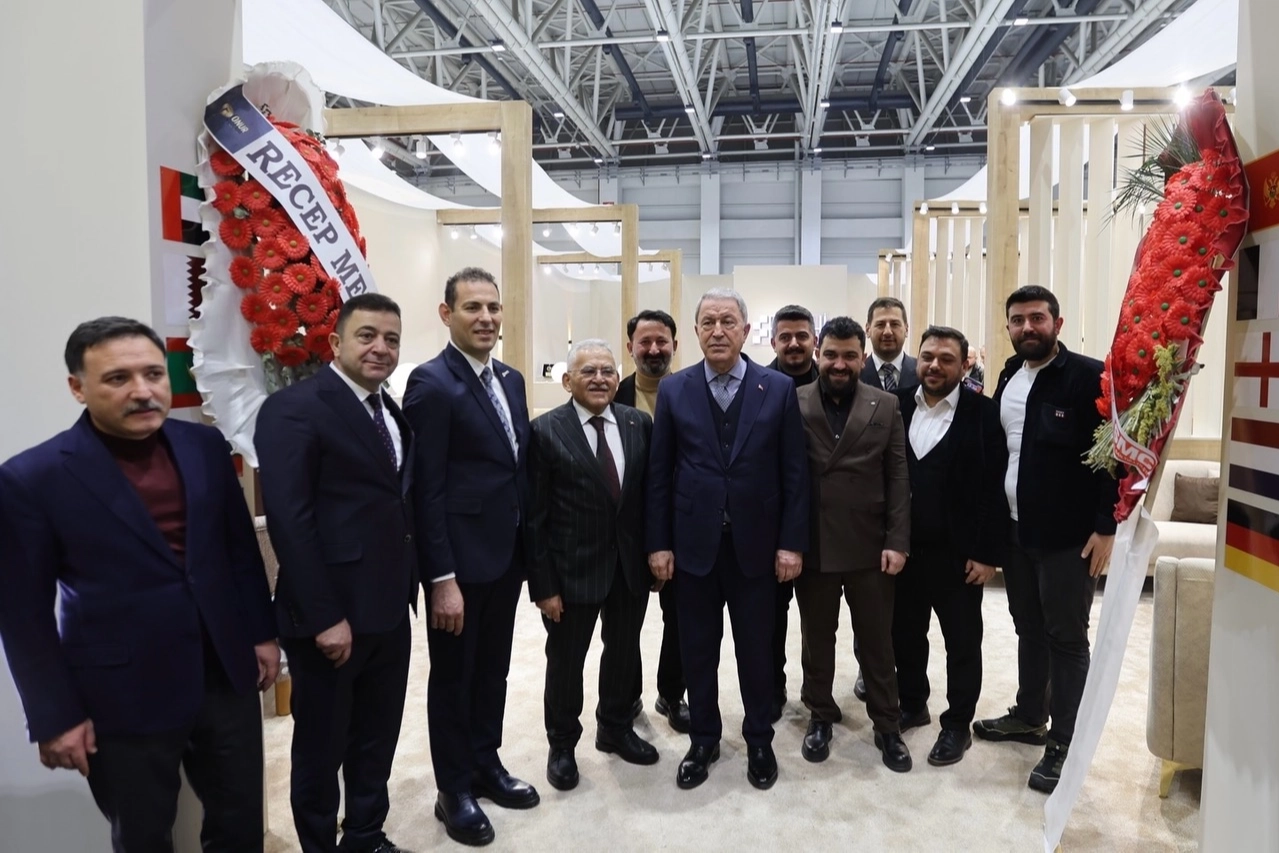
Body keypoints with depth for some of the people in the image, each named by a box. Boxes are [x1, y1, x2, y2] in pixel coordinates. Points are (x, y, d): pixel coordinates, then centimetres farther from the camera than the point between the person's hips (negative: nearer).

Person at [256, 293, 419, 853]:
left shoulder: (392, 412, 11)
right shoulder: (294, 407, -14)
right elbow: (288, 520, -19)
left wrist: (409, 585, 6)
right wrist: (324, 616, -20)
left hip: (389, 609, 7)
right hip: (330, 616, -7)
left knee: (377, 740, 21)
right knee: (320, 749, 12)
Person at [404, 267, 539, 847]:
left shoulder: (511, 380, 9)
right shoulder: (431, 383, -15)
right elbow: (427, 491, -18)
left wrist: (528, 549, 10)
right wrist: (442, 578, -20)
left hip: (507, 555, 7)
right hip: (461, 560, -7)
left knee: (493, 669, 20)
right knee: (453, 677, 10)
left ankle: (487, 766, 38)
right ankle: (454, 791, 27)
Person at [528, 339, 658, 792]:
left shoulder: (639, 424, 0)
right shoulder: (546, 432, -12)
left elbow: (651, 493, 4)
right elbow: (535, 516, -11)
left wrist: (655, 553, 2)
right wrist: (543, 584, -12)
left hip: (631, 565, 4)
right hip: (573, 569, -4)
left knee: (624, 652, 20)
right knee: (565, 661, 13)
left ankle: (615, 728, 44)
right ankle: (562, 745, 35)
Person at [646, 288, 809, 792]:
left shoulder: (779, 389, -2)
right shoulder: (674, 390, 0)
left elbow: (794, 472, -2)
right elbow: (659, 473, 1)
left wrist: (792, 542, -6)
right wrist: (658, 543, -2)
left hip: (755, 544, 0)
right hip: (694, 543, 1)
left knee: (756, 649, 13)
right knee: (697, 650, 13)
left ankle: (759, 742, 33)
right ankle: (703, 740, 32)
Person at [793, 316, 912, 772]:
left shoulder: (886, 406, 2)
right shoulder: (792, 404, -1)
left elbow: (899, 478, 0)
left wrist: (897, 542, -7)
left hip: (870, 547, 0)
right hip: (812, 546, 0)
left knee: (878, 640, 12)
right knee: (816, 639, 14)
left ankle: (887, 725, 29)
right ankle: (820, 716, 32)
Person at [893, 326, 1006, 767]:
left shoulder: (982, 413, -8)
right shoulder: (897, 406, 3)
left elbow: (994, 488, -10)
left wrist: (988, 553, -13)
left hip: (958, 552, -4)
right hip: (903, 547, 4)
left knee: (962, 642, 11)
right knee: (905, 633, 17)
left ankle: (958, 724, 26)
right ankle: (912, 704, 37)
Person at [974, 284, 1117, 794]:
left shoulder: (1089, 376, -11)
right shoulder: (1008, 377, 9)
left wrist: (1105, 527, -16)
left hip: (1068, 535, -6)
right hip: (1015, 529, 6)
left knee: (1066, 638, 4)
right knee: (1028, 629, 18)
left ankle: (1064, 744, 15)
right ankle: (1029, 717, 34)